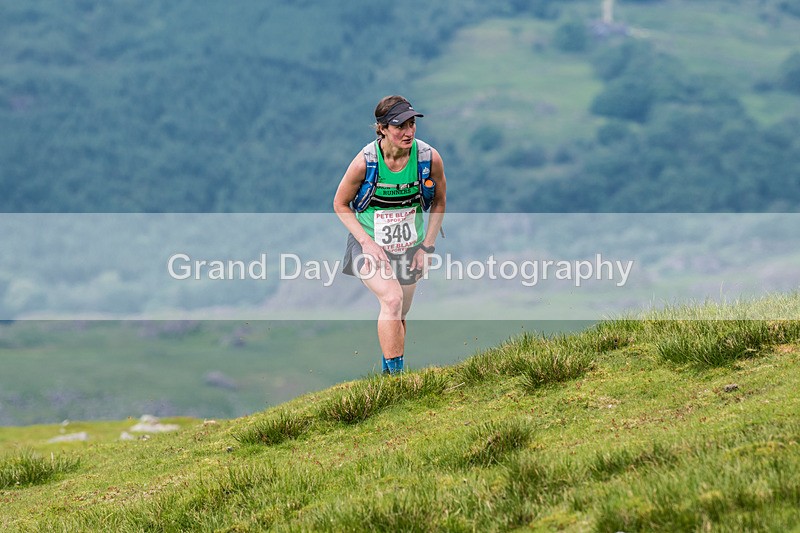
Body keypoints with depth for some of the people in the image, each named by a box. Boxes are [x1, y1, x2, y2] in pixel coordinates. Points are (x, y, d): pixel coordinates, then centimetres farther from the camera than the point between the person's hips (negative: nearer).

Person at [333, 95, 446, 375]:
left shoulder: (430, 158, -16)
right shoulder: (365, 161, -23)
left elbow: (439, 201, 3)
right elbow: (341, 205, -7)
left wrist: (427, 246, -1)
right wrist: (367, 243, -16)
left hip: (409, 247, 3)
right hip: (370, 243, -3)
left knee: (399, 316, 14)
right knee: (392, 299, -26)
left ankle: (392, 370, 36)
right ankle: (392, 373, -20)